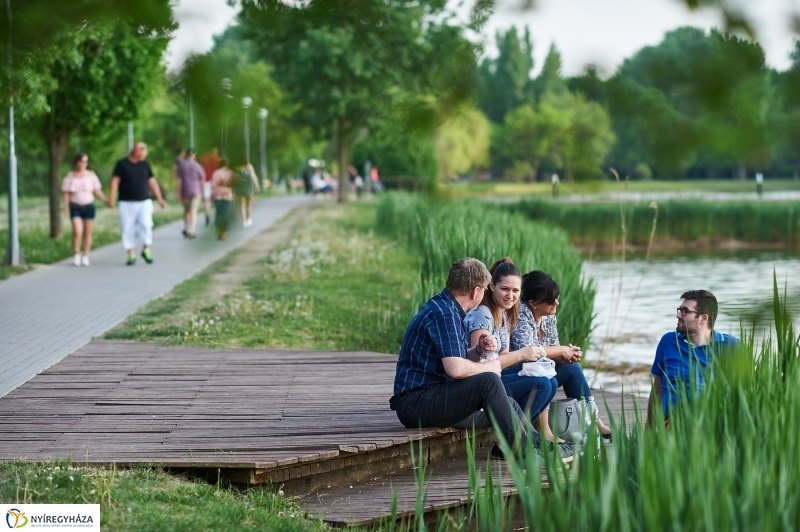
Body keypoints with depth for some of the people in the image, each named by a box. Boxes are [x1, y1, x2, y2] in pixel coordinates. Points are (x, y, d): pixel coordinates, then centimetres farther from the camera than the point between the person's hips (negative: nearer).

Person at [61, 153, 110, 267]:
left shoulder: (91, 175, 1)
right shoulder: (70, 176, 0)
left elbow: (97, 190, 1)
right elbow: (66, 193, 2)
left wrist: (105, 200, -12)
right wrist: (65, 206, -9)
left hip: (88, 206, 1)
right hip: (75, 207, -1)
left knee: (87, 232, 4)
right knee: (77, 231, -14)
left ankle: (86, 256, 13)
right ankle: (76, 254, 2)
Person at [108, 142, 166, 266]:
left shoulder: (145, 165, 10)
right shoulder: (122, 164, -2)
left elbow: (152, 181, 15)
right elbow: (115, 181, -6)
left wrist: (159, 198, 15)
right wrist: (111, 198, -14)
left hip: (144, 202, 2)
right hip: (127, 203, -2)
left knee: (146, 225, -14)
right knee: (127, 229, -1)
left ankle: (146, 250, 5)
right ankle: (131, 254, 12)